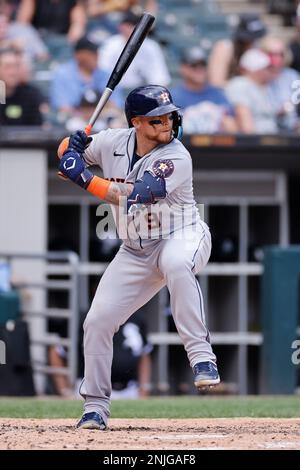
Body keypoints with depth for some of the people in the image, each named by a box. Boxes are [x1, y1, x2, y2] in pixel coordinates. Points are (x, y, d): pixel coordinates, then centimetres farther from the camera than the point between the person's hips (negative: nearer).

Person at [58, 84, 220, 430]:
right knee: (97, 321, -2)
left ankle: (201, 355, -40)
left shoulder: (176, 158, -23)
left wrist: (83, 178, -33)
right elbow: (66, 152, 10)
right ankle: (95, 406, 15)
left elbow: (133, 196, -32)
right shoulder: (113, 142, -5)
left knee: (176, 263, -42)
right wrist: (74, 145, -14)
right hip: (135, 252, 6)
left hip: (182, 237, -6)